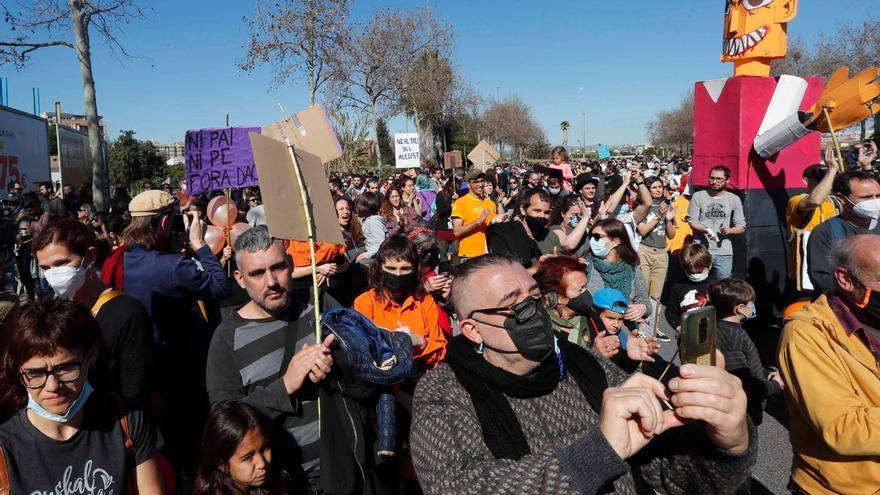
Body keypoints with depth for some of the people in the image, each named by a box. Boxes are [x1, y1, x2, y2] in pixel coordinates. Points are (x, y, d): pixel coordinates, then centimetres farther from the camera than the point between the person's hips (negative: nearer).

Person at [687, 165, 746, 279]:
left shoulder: (734, 199, 8)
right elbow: (692, 221, 0)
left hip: (724, 253, 1)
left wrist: (728, 230, -12)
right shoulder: (698, 196, 3)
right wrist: (705, 230, -19)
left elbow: (741, 227, 8)